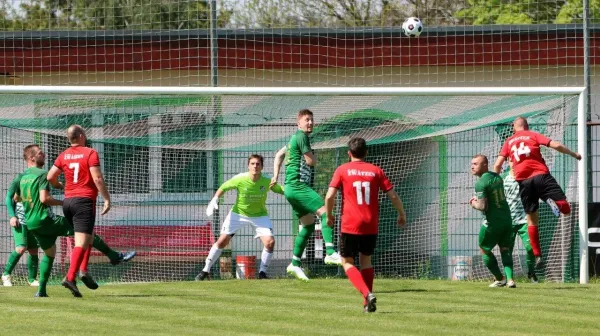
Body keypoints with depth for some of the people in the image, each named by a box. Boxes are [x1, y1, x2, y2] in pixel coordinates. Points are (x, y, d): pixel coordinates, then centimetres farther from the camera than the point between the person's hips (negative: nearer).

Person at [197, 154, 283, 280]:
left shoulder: (267, 182, -21)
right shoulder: (240, 179, -23)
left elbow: (281, 190, -8)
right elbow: (223, 187, -7)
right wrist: (214, 201, -16)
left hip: (259, 215, 1)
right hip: (238, 213, -1)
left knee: (270, 242, -18)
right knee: (222, 241, -7)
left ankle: (262, 273, 1)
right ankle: (205, 270, 8)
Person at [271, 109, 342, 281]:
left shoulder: (295, 138, 20)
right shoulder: (301, 136, -11)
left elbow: (279, 154, 30)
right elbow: (311, 161, -12)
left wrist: (275, 176, 24)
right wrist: (312, 156, 11)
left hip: (293, 188, 10)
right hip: (297, 185, -10)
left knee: (309, 225, 13)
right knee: (325, 212, -22)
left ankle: (295, 264, 15)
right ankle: (330, 253, -35)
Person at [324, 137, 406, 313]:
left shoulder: (342, 170, 0)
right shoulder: (376, 171, 6)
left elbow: (330, 196, -8)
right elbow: (393, 195, 4)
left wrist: (329, 216, 9)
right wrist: (402, 215, 20)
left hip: (350, 225, -3)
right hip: (371, 225, 3)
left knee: (347, 262, 7)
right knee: (366, 260, 21)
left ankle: (367, 293, -16)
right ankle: (368, 304, 15)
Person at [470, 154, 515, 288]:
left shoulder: (481, 183, -19)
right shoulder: (497, 177, 7)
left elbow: (482, 207, -24)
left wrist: (473, 203, -3)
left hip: (492, 222, -7)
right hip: (506, 219, 7)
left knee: (484, 249, 13)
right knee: (505, 249, 11)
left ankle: (500, 279, 16)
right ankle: (510, 278, -6)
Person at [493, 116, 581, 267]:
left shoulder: (508, 142, 19)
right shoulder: (533, 135, 12)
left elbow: (497, 165, 12)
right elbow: (556, 145, 2)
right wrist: (574, 154, 14)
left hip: (523, 180, 2)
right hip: (541, 176, -2)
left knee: (532, 219, 11)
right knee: (566, 209, -2)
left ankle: (537, 255, 4)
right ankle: (554, 202, -37)